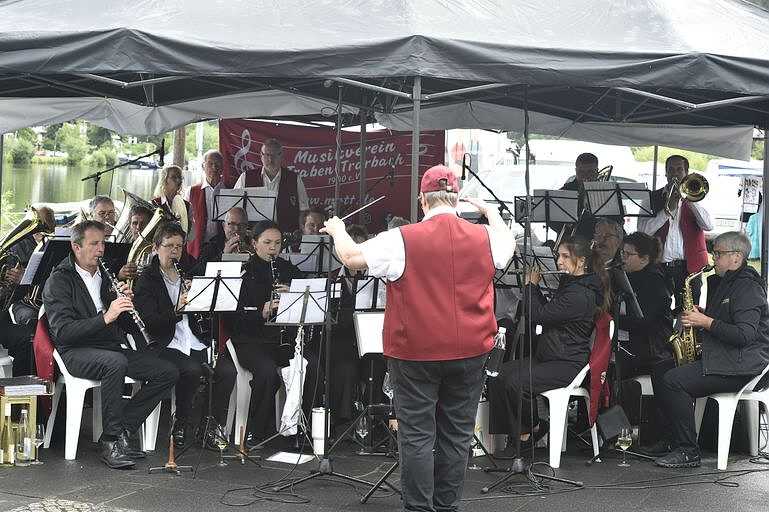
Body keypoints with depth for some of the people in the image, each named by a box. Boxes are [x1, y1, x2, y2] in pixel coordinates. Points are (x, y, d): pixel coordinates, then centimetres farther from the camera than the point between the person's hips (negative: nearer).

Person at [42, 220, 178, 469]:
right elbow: (63, 332, -17)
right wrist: (105, 317, -26)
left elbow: (127, 327, 21)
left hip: (113, 348, 7)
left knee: (168, 373, -10)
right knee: (115, 362, -38)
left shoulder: (106, 277, 19)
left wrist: (127, 303, -1)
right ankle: (111, 441, -29)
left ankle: (124, 429, -7)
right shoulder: (59, 281, -2)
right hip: (77, 352, -7)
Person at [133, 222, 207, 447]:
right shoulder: (146, 280, 2)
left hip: (193, 343, 5)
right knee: (191, 370, -33)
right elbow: (150, 323, -11)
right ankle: (180, 426, -13)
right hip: (163, 344, -5)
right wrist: (176, 310, -28)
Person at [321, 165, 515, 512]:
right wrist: (490, 211, 40)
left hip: (416, 353, -3)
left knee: (417, 434, 3)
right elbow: (508, 242, 23)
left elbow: (351, 257, -9)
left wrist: (338, 230, 11)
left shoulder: (403, 240, -12)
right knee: (456, 435, 12)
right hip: (469, 352, 4)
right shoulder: (484, 238, 0)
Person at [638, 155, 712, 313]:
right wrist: (668, 209, -11)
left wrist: (689, 199, -12)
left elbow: (708, 226, -5)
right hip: (659, 266, 0)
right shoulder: (652, 198, 10)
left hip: (688, 266, 0)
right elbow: (643, 230, -4)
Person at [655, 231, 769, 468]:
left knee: (672, 382, -23)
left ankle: (688, 452, -18)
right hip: (721, 359, 11)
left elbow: (745, 335, -23)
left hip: (740, 368, -11)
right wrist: (697, 318, 8)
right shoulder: (722, 284, 20)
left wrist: (706, 322, -17)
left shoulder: (748, 288, -12)